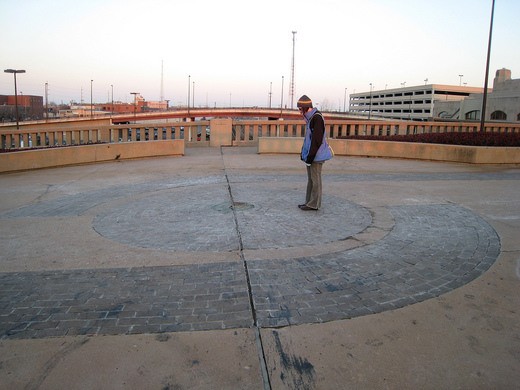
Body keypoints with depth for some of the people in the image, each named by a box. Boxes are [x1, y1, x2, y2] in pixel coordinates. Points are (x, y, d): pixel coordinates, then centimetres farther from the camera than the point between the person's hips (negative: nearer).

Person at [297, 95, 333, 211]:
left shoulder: (317, 118, -16)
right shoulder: (310, 118, 14)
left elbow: (317, 139, -21)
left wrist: (310, 156, -19)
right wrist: (304, 154, 15)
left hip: (317, 155, -10)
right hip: (310, 155, 10)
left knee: (315, 179, -3)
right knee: (310, 179, 14)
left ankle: (314, 204, 4)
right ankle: (309, 202, 23)